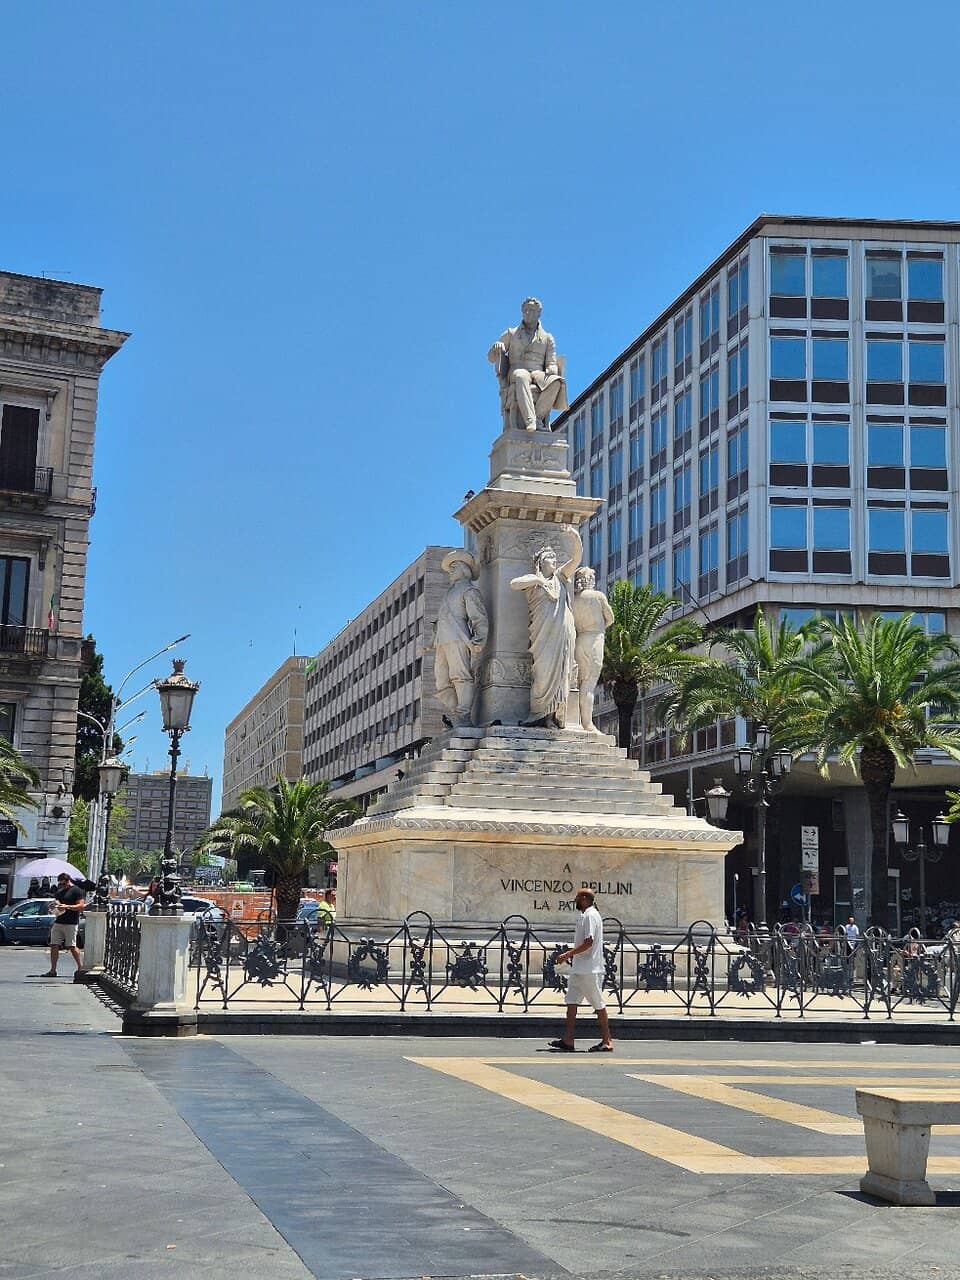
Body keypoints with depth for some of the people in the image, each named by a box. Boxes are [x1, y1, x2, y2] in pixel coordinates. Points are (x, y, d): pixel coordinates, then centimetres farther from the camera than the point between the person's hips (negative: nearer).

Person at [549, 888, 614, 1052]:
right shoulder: (586, 915, 16)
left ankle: (607, 1041, 4)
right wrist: (571, 955, 17)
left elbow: (588, 942, -23)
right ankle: (568, 1040, 7)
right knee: (571, 1002, 6)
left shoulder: (590, 916, -15)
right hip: (579, 969, 10)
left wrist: (568, 954, -20)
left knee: (599, 1005, -2)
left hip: (589, 970, -10)